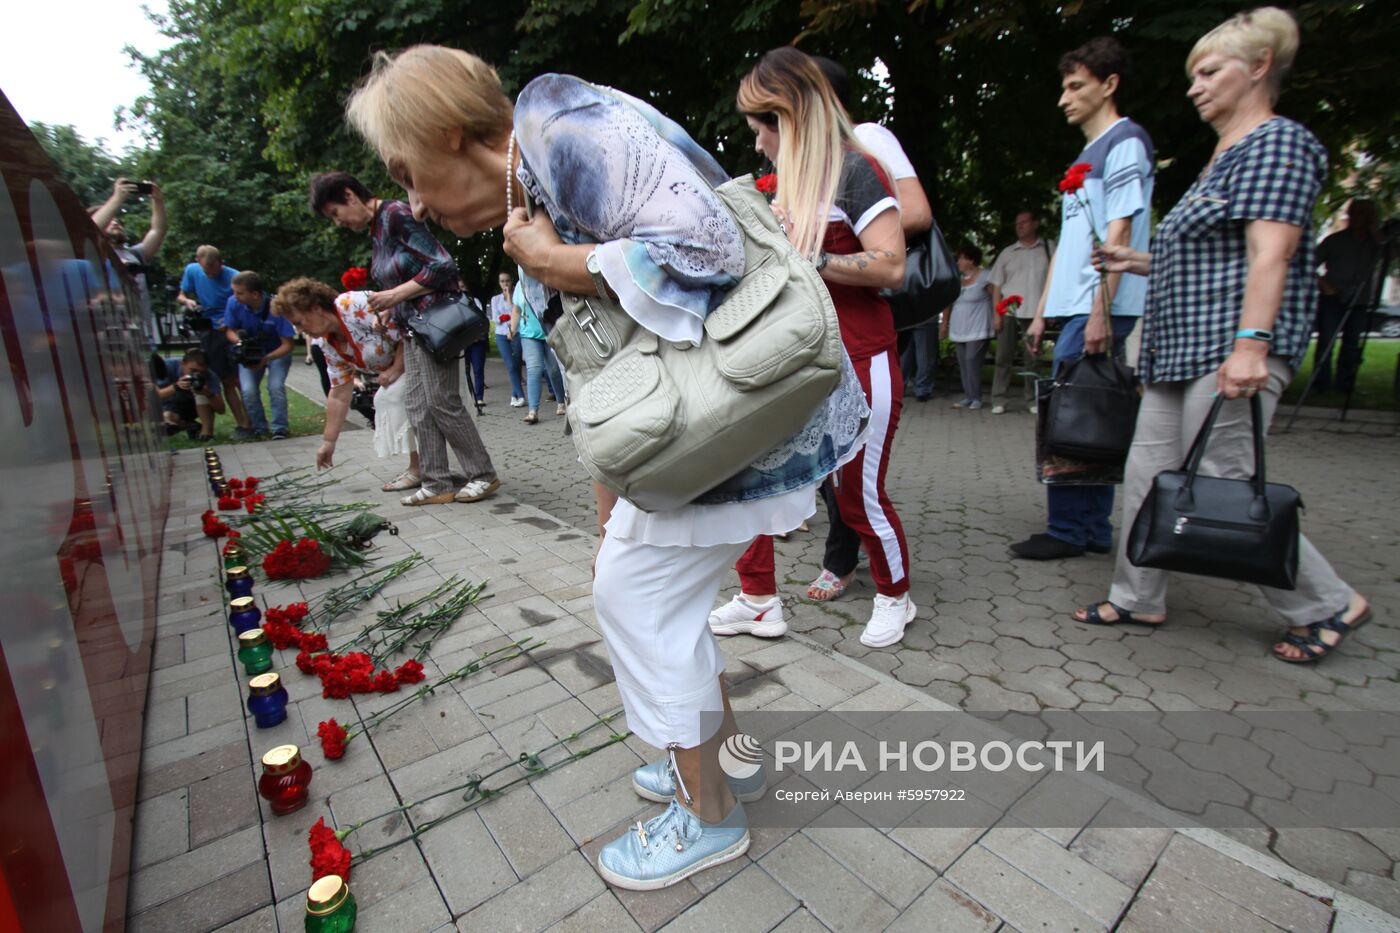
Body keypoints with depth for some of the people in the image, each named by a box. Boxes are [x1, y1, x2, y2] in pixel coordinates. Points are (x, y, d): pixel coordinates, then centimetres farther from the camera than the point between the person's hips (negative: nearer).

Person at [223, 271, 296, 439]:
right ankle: (259, 428, 5)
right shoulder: (234, 303, -17)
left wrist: (266, 358, -36)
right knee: (248, 390, -16)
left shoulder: (277, 308, -26)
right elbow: (230, 330, -2)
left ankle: (280, 429, -7)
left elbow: (287, 345, -23)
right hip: (249, 353, 3)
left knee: (275, 387, -25)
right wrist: (239, 340, -25)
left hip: (277, 353, -3)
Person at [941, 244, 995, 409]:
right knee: (963, 363, 4)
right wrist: (944, 323, 16)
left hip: (977, 330, -6)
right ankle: (967, 397, 10)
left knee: (972, 361, -12)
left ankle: (976, 398, -5)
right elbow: (949, 303, 18)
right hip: (959, 330, 7)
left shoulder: (984, 278, -5)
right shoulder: (957, 279, 14)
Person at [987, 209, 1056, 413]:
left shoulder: (1049, 248, 8)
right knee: (1004, 358, 0)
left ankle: (1033, 399, 12)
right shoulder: (1007, 253, 10)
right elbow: (997, 285, 7)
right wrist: (997, 313, -3)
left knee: (1032, 359, 5)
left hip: (1035, 313, -1)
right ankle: (999, 400, 3)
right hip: (1009, 313, 1)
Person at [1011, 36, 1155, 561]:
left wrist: (1100, 311, -20)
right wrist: (1042, 311, 18)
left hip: (1097, 311, -9)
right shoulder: (1086, 156, 25)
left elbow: (1119, 233, -13)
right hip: (1072, 308, 9)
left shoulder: (1124, 143, -2)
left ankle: (1068, 532, 0)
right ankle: (1094, 531, 16)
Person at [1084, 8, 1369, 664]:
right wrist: (1141, 263, 22)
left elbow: (1270, 252, -18)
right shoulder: (1224, 157, 24)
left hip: (1230, 350, -10)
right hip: (1184, 350, 10)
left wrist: (1250, 342, -27)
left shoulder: (1277, 143, -5)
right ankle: (1137, 600, 16)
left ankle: (1329, 604, 13)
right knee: (1147, 475, 7)